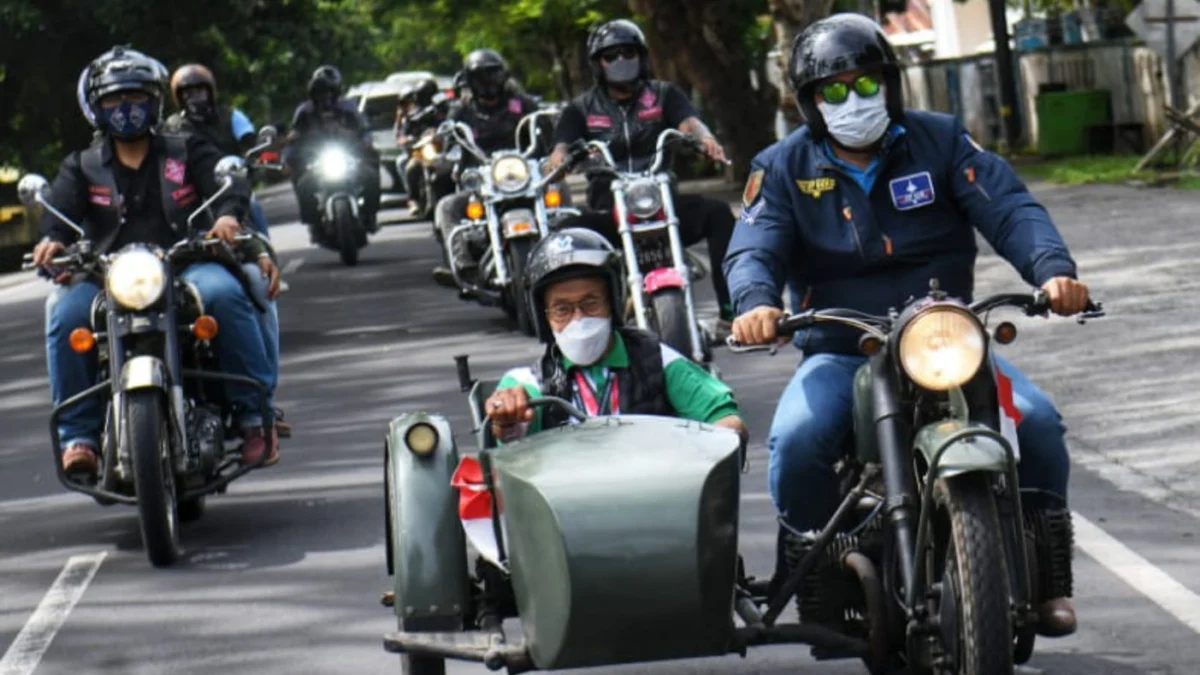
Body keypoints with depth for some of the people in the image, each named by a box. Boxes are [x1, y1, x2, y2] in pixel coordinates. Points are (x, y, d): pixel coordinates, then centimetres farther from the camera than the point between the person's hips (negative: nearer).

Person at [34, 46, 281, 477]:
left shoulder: (188, 152, 17)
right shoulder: (82, 167, 19)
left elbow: (228, 184, 0)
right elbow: (60, 206, 1)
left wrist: (228, 215, -25)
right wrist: (52, 240, -24)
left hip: (185, 267, -1)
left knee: (223, 292, -34)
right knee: (66, 313, -30)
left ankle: (255, 414, -27)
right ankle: (79, 435, -24)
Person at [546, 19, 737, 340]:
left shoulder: (663, 95, 13)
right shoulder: (582, 109, 13)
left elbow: (689, 122, -6)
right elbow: (562, 147, -2)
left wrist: (704, 138, -31)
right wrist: (558, 160, -29)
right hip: (608, 213, 0)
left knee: (718, 213, -27)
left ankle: (729, 315, -26)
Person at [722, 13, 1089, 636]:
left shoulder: (939, 140, 4)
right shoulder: (784, 167, 5)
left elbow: (1009, 209, -6)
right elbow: (753, 249, -8)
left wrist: (1053, 269, -26)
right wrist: (756, 302, -33)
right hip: (839, 355, -1)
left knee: (1037, 422, -22)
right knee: (795, 444, -31)